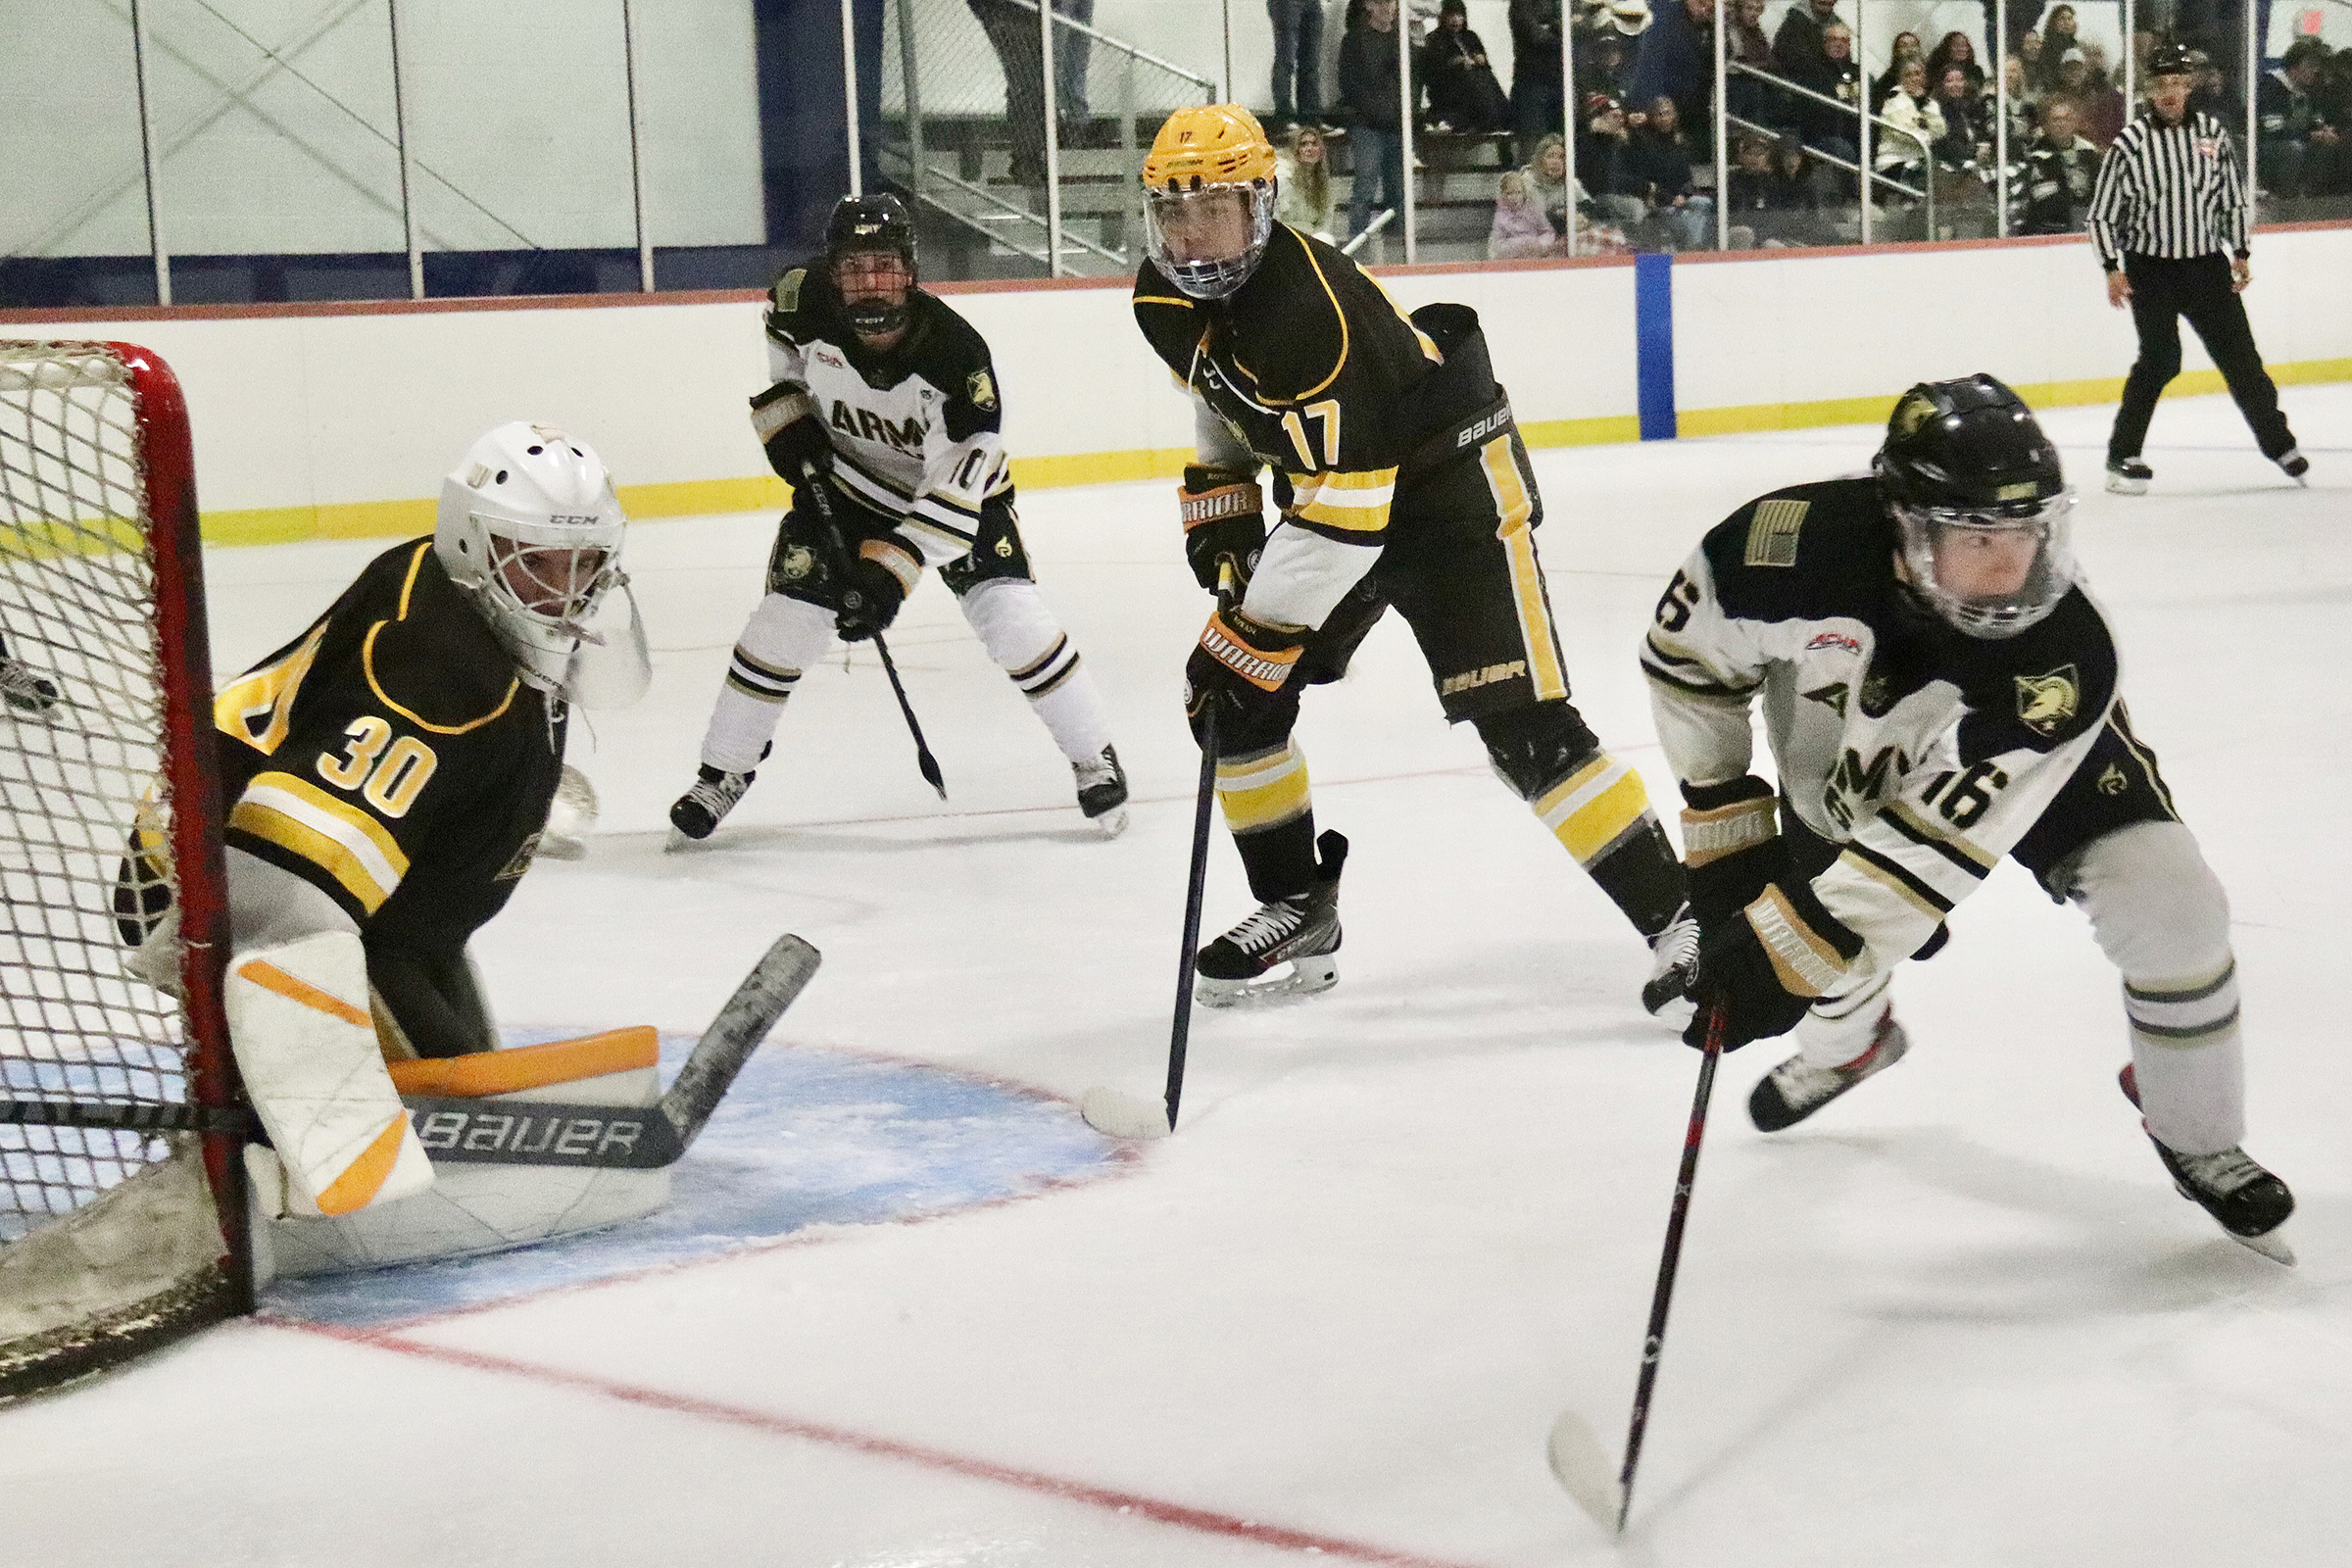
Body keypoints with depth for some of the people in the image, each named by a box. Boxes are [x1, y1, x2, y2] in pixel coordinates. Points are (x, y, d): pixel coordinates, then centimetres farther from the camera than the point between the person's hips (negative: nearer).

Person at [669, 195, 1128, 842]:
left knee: (1011, 616, -16)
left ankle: (1095, 758, 3)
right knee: (786, 618, -6)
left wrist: (892, 570, -40)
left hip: (950, 484, -2)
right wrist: (789, 420, -5)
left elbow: (954, 489, -34)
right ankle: (722, 772, 13)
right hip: (841, 480, 2)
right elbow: (782, 348, 5)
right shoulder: (803, 300, -24)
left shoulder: (956, 354, -34)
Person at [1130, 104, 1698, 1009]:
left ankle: (1675, 913, -10)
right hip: (1327, 486, 9)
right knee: (1230, 696, 2)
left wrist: (1260, 628, -32)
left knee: (1522, 725, -18)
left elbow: (1342, 502, -35)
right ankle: (1298, 911, 17)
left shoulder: (1306, 305, -33)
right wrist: (1218, 513, 8)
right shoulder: (1165, 299, -5)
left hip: (1449, 485, -9)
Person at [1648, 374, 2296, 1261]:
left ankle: (2197, 1140, 10)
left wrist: (1784, 949, -42)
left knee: (2170, 905, -17)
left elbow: (1938, 837, -41)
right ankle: (1847, 1043, 46)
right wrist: (1724, 820, -16)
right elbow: (1689, 650, -18)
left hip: (2028, 754, -2)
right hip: (1849, 753, 2)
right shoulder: (1803, 545, -39)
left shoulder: (2065, 659, -41)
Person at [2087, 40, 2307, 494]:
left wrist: (2240, 253, 9)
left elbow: (2233, 198, 13)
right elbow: (2101, 213, -4)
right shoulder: (2131, 142, -8)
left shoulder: (2213, 133, 3)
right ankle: (2122, 455, -4)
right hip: (2151, 268, -4)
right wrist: (2113, 268, -11)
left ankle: (2277, 442, 20)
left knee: (2239, 354, 6)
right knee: (2160, 358, -13)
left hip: (2207, 263, 4)